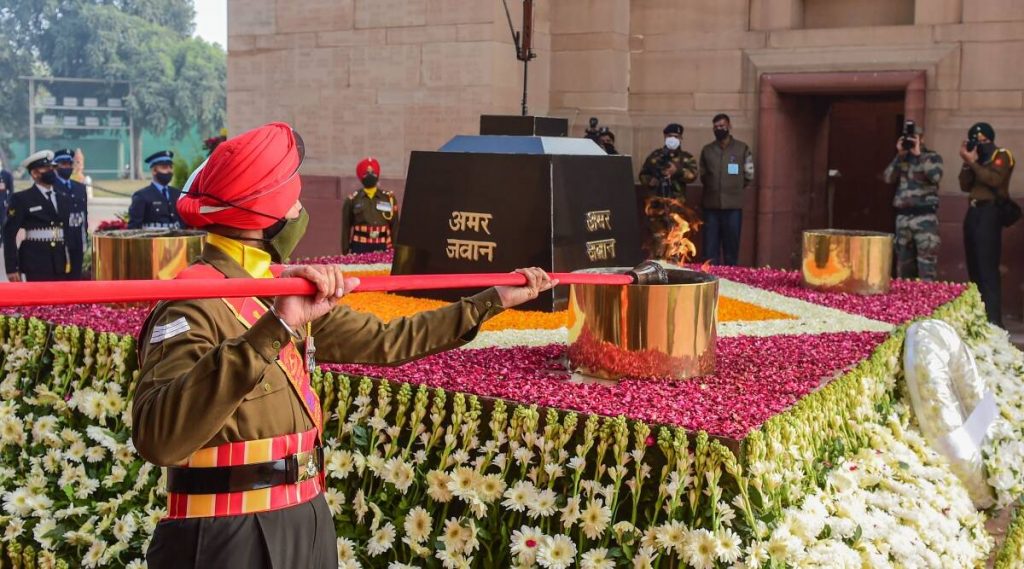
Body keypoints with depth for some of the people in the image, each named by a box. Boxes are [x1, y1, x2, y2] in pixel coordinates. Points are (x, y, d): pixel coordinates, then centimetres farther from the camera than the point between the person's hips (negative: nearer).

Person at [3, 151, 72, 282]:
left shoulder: (64, 199, 15)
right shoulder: (21, 199, -1)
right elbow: (9, 234, -4)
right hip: (35, 265, -5)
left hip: (60, 265, 5)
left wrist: (69, 262, 12)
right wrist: (12, 268, -10)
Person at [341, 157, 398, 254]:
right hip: (359, 249, -1)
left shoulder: (389, 198, 9)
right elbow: (346, 229, 7)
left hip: (382, 249, 1)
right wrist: (345, 253, 3)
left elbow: (395, 227, 10)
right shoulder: (352, 200, 6)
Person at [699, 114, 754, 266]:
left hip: (733, 206, -2)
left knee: (731, 247, 3)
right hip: (711, 205, 2)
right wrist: (714, 188, 11)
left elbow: (749, 175, 7)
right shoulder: (707, 150, 9)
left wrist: (734, 189, 11)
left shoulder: (742, 148, 3)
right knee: (710, 249, 1)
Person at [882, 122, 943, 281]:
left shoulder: (933, 157, 4)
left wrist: (919, 155, -12)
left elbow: (936, 176, -17)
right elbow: (888, 178, 3)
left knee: (926, 263, -12)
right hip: (902, 216, 5)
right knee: (903, 263, 10)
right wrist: (900, 155, -3)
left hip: (925, 216, -5)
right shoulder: (902, 158, 16)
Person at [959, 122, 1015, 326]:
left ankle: (993, 320, -17)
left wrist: (972, 162, -13)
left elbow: (994, 180, -18)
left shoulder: (1001, 156, -1)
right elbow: (965, 186, 11)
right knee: (975, 267, 9)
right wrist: (967, 163, -2)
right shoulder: (978, 158, 20)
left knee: (987, 268, -14)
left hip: (989, 213, -8)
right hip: (973, 212, 8)